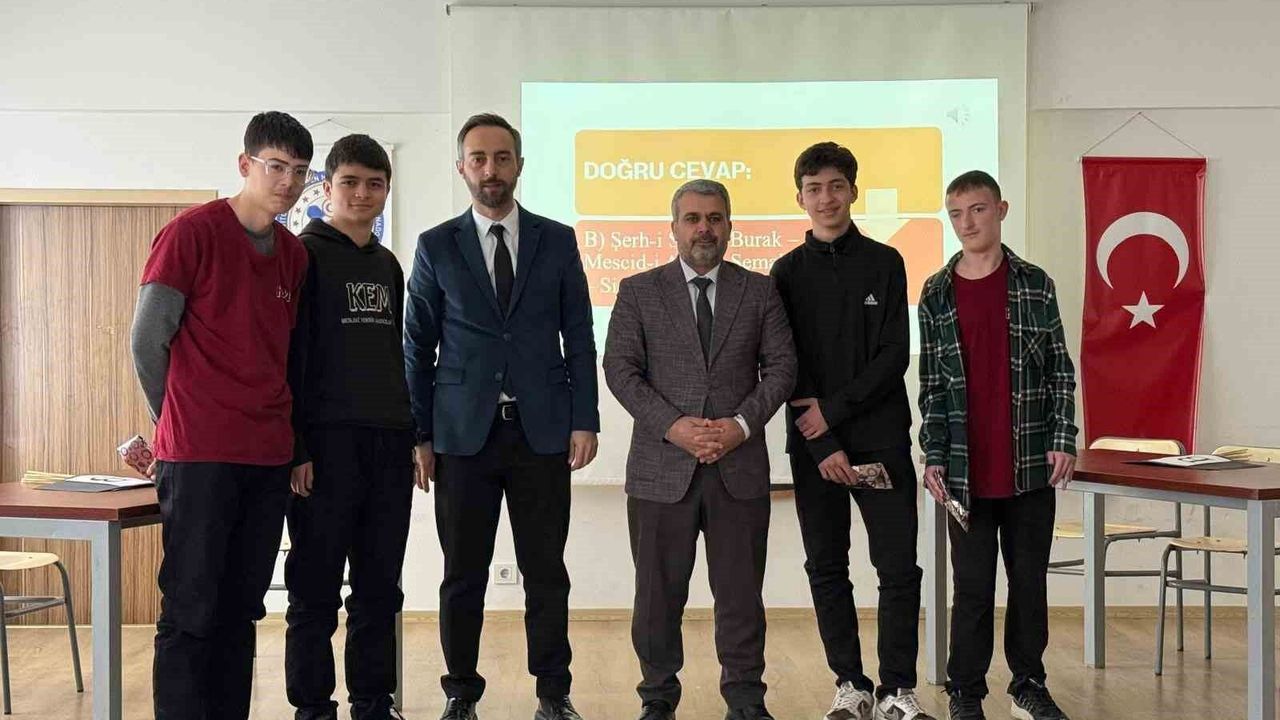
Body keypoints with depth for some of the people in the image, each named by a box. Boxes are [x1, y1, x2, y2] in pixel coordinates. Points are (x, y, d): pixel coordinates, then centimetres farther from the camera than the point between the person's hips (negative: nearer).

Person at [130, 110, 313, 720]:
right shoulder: (192, 232, -6)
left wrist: (277, 425, 14)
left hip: (269, 457, 6)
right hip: (199, 457, -6)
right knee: (191, 612, -2)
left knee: (241, 611, 11)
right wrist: (181, 423, 4)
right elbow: (146, 339, -5)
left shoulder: (294, 254, 13)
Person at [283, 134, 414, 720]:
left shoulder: (388, 265, 17)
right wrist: (295, 449, -14)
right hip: (326, 444, -6)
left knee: (380, 588, 9)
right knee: (316, 589, 1)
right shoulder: (304, 255, -2)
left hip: (389, 445, 6)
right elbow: (287, 357, -8)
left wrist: (412, 435, 14)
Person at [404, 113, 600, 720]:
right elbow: (418, 346, 5)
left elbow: (579, 339, 6)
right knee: (463, 576, 6)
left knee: (546, 573, 6)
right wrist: (419, 435, 0)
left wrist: (585, 421, -1)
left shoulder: (557, 241, 7)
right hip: (464, 433, 0)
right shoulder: (436, 246, 5)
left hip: (543, 431, 1)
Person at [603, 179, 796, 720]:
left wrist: (743, 424, -10)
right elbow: (620, 369, -2)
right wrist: (672, 425, -13)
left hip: (740, 467, 1)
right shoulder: (638, 292, 5)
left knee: (740, 592, 6)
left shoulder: (759, 291, 9)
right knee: (658, 594, 7)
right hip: (662, 467, 0)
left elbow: (781, 367, 5)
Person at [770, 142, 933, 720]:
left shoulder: (884, 262, 5)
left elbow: (894, 356, -3)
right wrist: (823, 447, -8)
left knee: (898, 568, -2)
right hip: (814, 446, 1)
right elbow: (787, 367, 0)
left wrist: (833, 410, -11)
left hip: (881, 439, -1)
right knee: (827, 570, 5)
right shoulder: (787, 272, 6)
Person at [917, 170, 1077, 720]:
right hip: (967, 469, 0)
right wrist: (934, 457, -2)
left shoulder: (1035, 285, 4)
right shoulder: (936, 295, 4)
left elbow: (1060, 370, 5)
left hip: (1031, 465, 1)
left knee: (1029, 577, 10)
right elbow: (931, 385, 4)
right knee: (973, 584, 4)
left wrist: (1063, 441, -4)